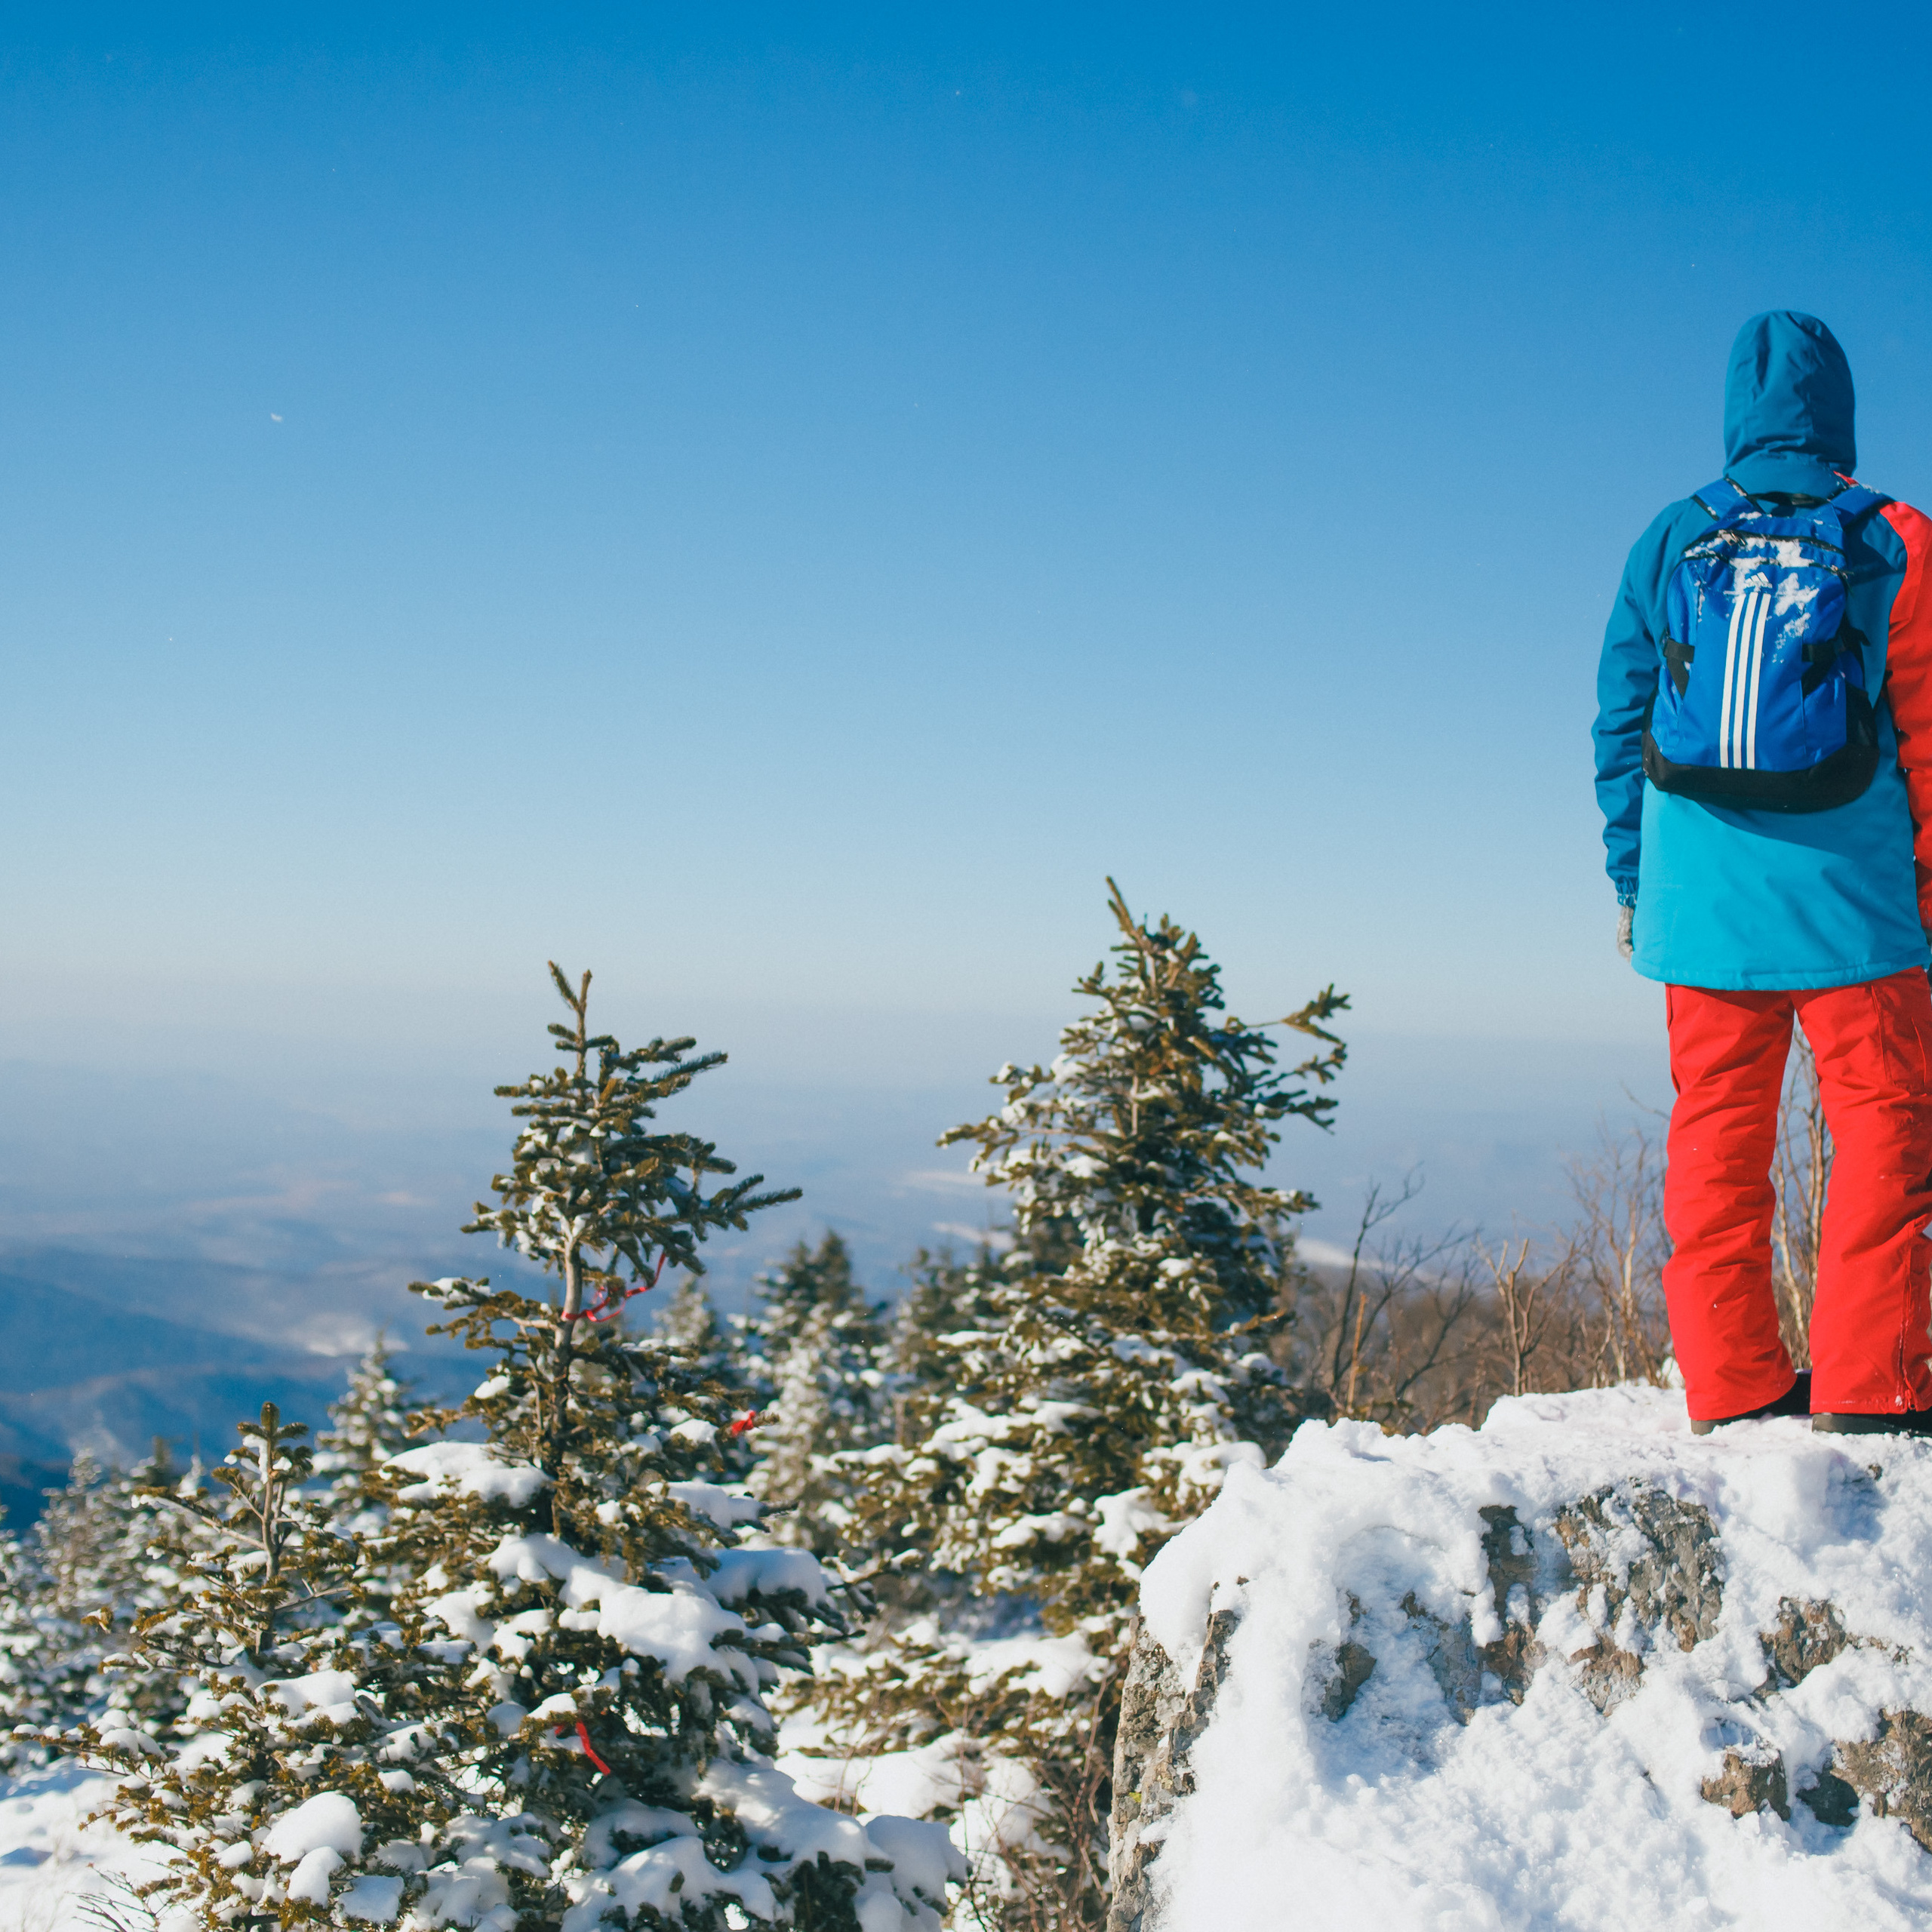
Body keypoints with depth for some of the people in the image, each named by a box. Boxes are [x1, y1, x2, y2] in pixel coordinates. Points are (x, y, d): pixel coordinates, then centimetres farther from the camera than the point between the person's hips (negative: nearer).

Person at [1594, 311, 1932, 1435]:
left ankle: (1731, 1383, 12)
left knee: (1718, 1133, 9)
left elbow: (1621, 727, 8)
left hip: (1701, 897, 3)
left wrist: (1632, 881, 14)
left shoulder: (1670, 543, 8)